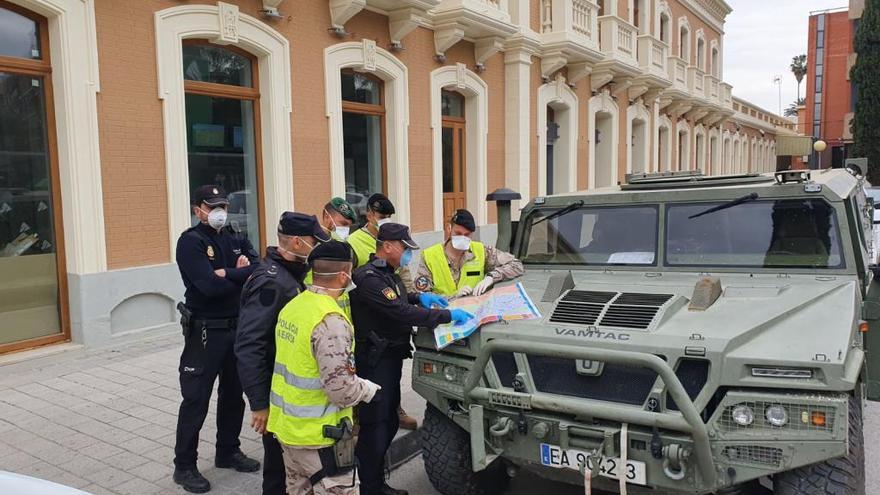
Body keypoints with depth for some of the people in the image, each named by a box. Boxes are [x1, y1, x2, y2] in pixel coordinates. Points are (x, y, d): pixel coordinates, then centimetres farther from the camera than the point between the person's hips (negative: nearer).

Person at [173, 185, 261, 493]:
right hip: (205, 331, -6)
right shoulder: (190, 241, -10)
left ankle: (228, 452, 32)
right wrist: (242, 275, -10)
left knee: (233, 394, 16)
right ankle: (184, 466, 14)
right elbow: (209, 286, -24)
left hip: (237, 327, 6)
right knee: (196, 399, 1)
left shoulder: (236, 240, 9)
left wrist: (227, 274, -19)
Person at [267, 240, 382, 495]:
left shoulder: (292, 306, 1)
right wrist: (370, 389, -7)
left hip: (287, 426, 8)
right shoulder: (330, 321, -25)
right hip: (319, 435, -8)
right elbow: (340, 388, -26)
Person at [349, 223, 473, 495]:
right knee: (374, 428, -2)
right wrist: (448, 315, -25)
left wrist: (419, 296, 12)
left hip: (392, 358, 10)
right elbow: (401, 313, -29)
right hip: (374, 362, -10)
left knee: (389, 423, 17)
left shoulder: (388, 273, 11)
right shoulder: (368, 278, -22)